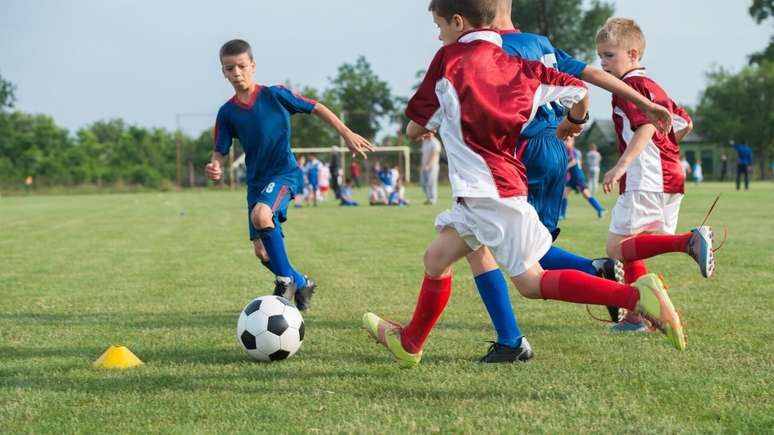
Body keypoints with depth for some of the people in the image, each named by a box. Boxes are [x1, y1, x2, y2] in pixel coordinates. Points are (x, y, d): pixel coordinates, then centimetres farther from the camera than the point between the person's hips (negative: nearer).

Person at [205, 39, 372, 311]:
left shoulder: (274, 95, -8)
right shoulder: (227, 112, 1)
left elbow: (316, 108, 1)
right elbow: (220, 151, 4)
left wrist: (347, 133, -2)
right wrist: (215, 167, -20)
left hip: (284, 172, -5)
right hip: (256, 180, 5)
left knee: (260, 215, -34)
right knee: (262, 251, 3)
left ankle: (285, 279, -16)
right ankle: (301, 283, 31)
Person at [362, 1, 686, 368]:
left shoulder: (449, 59, -4)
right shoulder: (516, 66, 11)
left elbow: (415, 128, 3)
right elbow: (578, 91, 17)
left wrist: (434, 124, 26)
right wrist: (572, 125, 38)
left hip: (490, 190, -8)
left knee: (531, 281, -5)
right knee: (436, 258, 18)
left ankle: (635, 295, -17)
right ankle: (408, 344, 33)